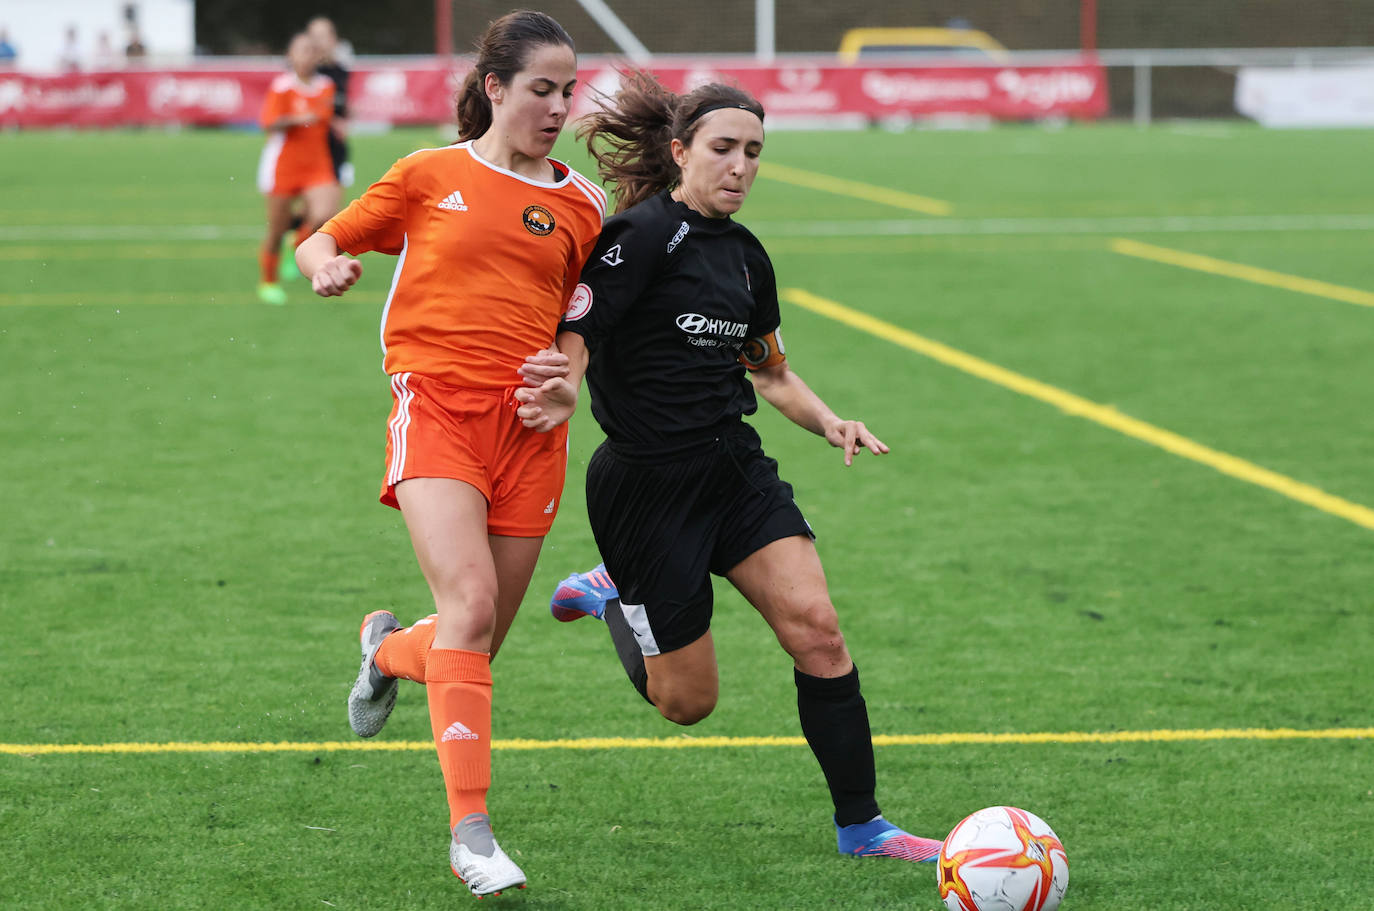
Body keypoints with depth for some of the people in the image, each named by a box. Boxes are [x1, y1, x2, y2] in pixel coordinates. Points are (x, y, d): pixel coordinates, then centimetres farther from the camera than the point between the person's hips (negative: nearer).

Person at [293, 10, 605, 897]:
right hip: (437, 401, -3)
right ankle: (471, 829, -22)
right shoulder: (432, 176, 7)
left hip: (530, 424, 3)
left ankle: (389, 649, 40)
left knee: (478, 645, 3)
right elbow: (322, 241, 15)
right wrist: (325, 263, -9)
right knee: (470, 601, -22)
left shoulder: (579, 206, 12)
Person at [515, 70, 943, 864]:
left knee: (816, 627, -10)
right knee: (688, 701, 1)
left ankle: (861, 826, 0)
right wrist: (564, 389, -42)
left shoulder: (746, 255, 12)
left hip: (734, 465, 7)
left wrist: (829, 421, 7)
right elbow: (576, 330, -21)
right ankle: (611, 594, 31)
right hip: (647, 483, -7)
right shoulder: (643, 234, -13)